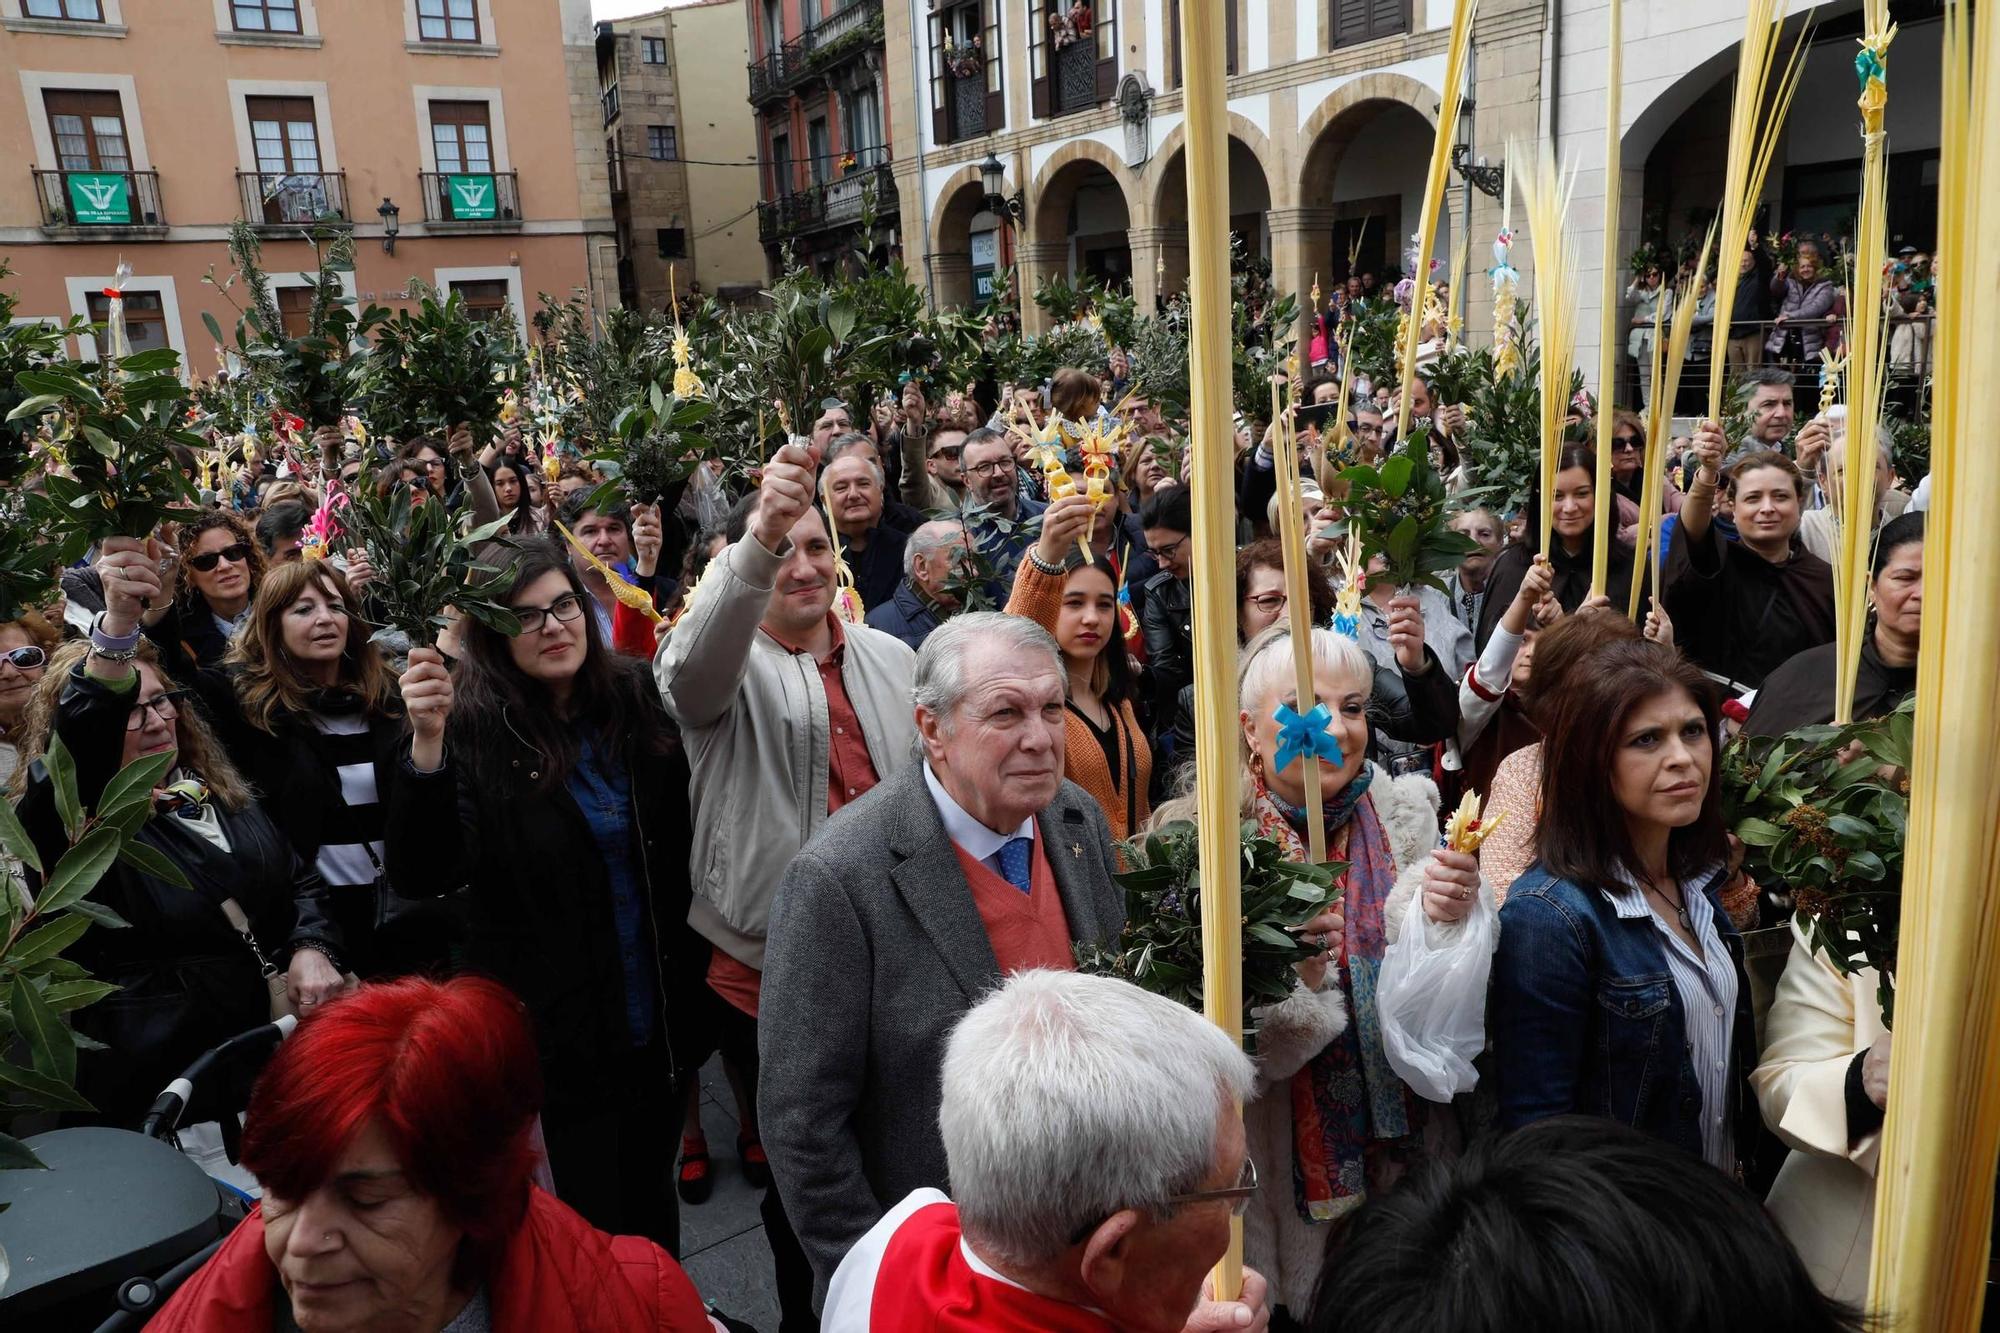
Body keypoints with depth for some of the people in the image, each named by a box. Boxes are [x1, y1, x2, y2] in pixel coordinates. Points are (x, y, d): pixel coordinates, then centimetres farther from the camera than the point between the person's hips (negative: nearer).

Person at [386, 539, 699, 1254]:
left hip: (658, 1014, 4)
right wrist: (427, 745, -37)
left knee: (651, 1201, 22)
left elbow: (681, 835, 8)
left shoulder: (632, 699, -3)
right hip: (555, 1031, -4)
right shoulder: (473, 729, -14)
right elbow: (422, 874, -24)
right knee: (589, 1224, 7)